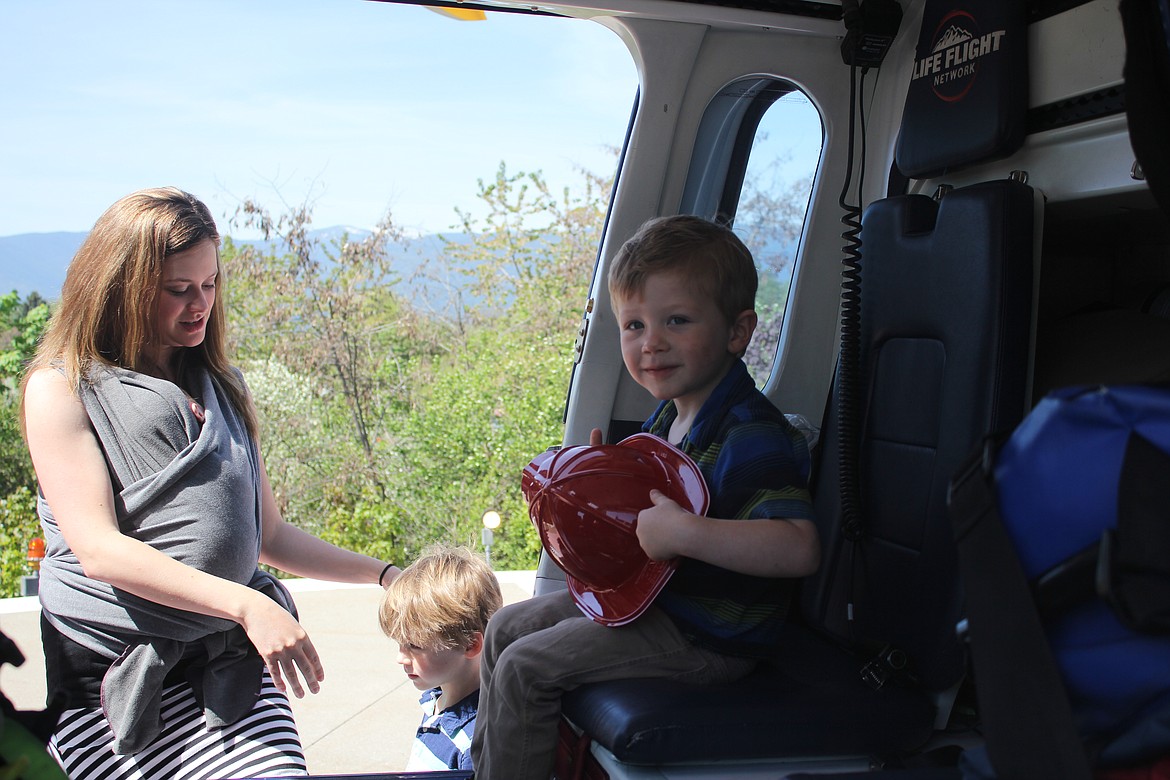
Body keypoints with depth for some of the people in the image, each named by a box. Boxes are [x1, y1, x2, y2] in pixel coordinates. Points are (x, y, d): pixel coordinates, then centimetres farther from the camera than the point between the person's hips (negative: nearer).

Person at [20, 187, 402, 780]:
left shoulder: (222, 386, 16)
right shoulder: (60, 387, -1)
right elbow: (98, 549, -14)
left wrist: (385, 575, 12)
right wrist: (245, 604, -23)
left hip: (232, 667, 4)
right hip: (111, 679, -4)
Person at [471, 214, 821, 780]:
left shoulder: (753, 437, -25)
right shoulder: (668, 417, 5)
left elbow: (800, 548, -37)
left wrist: (680, 531, -39)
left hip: (709, 636, -10)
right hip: (646, 594, 10)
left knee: (525, 669, -13)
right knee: (505, 628, 15)